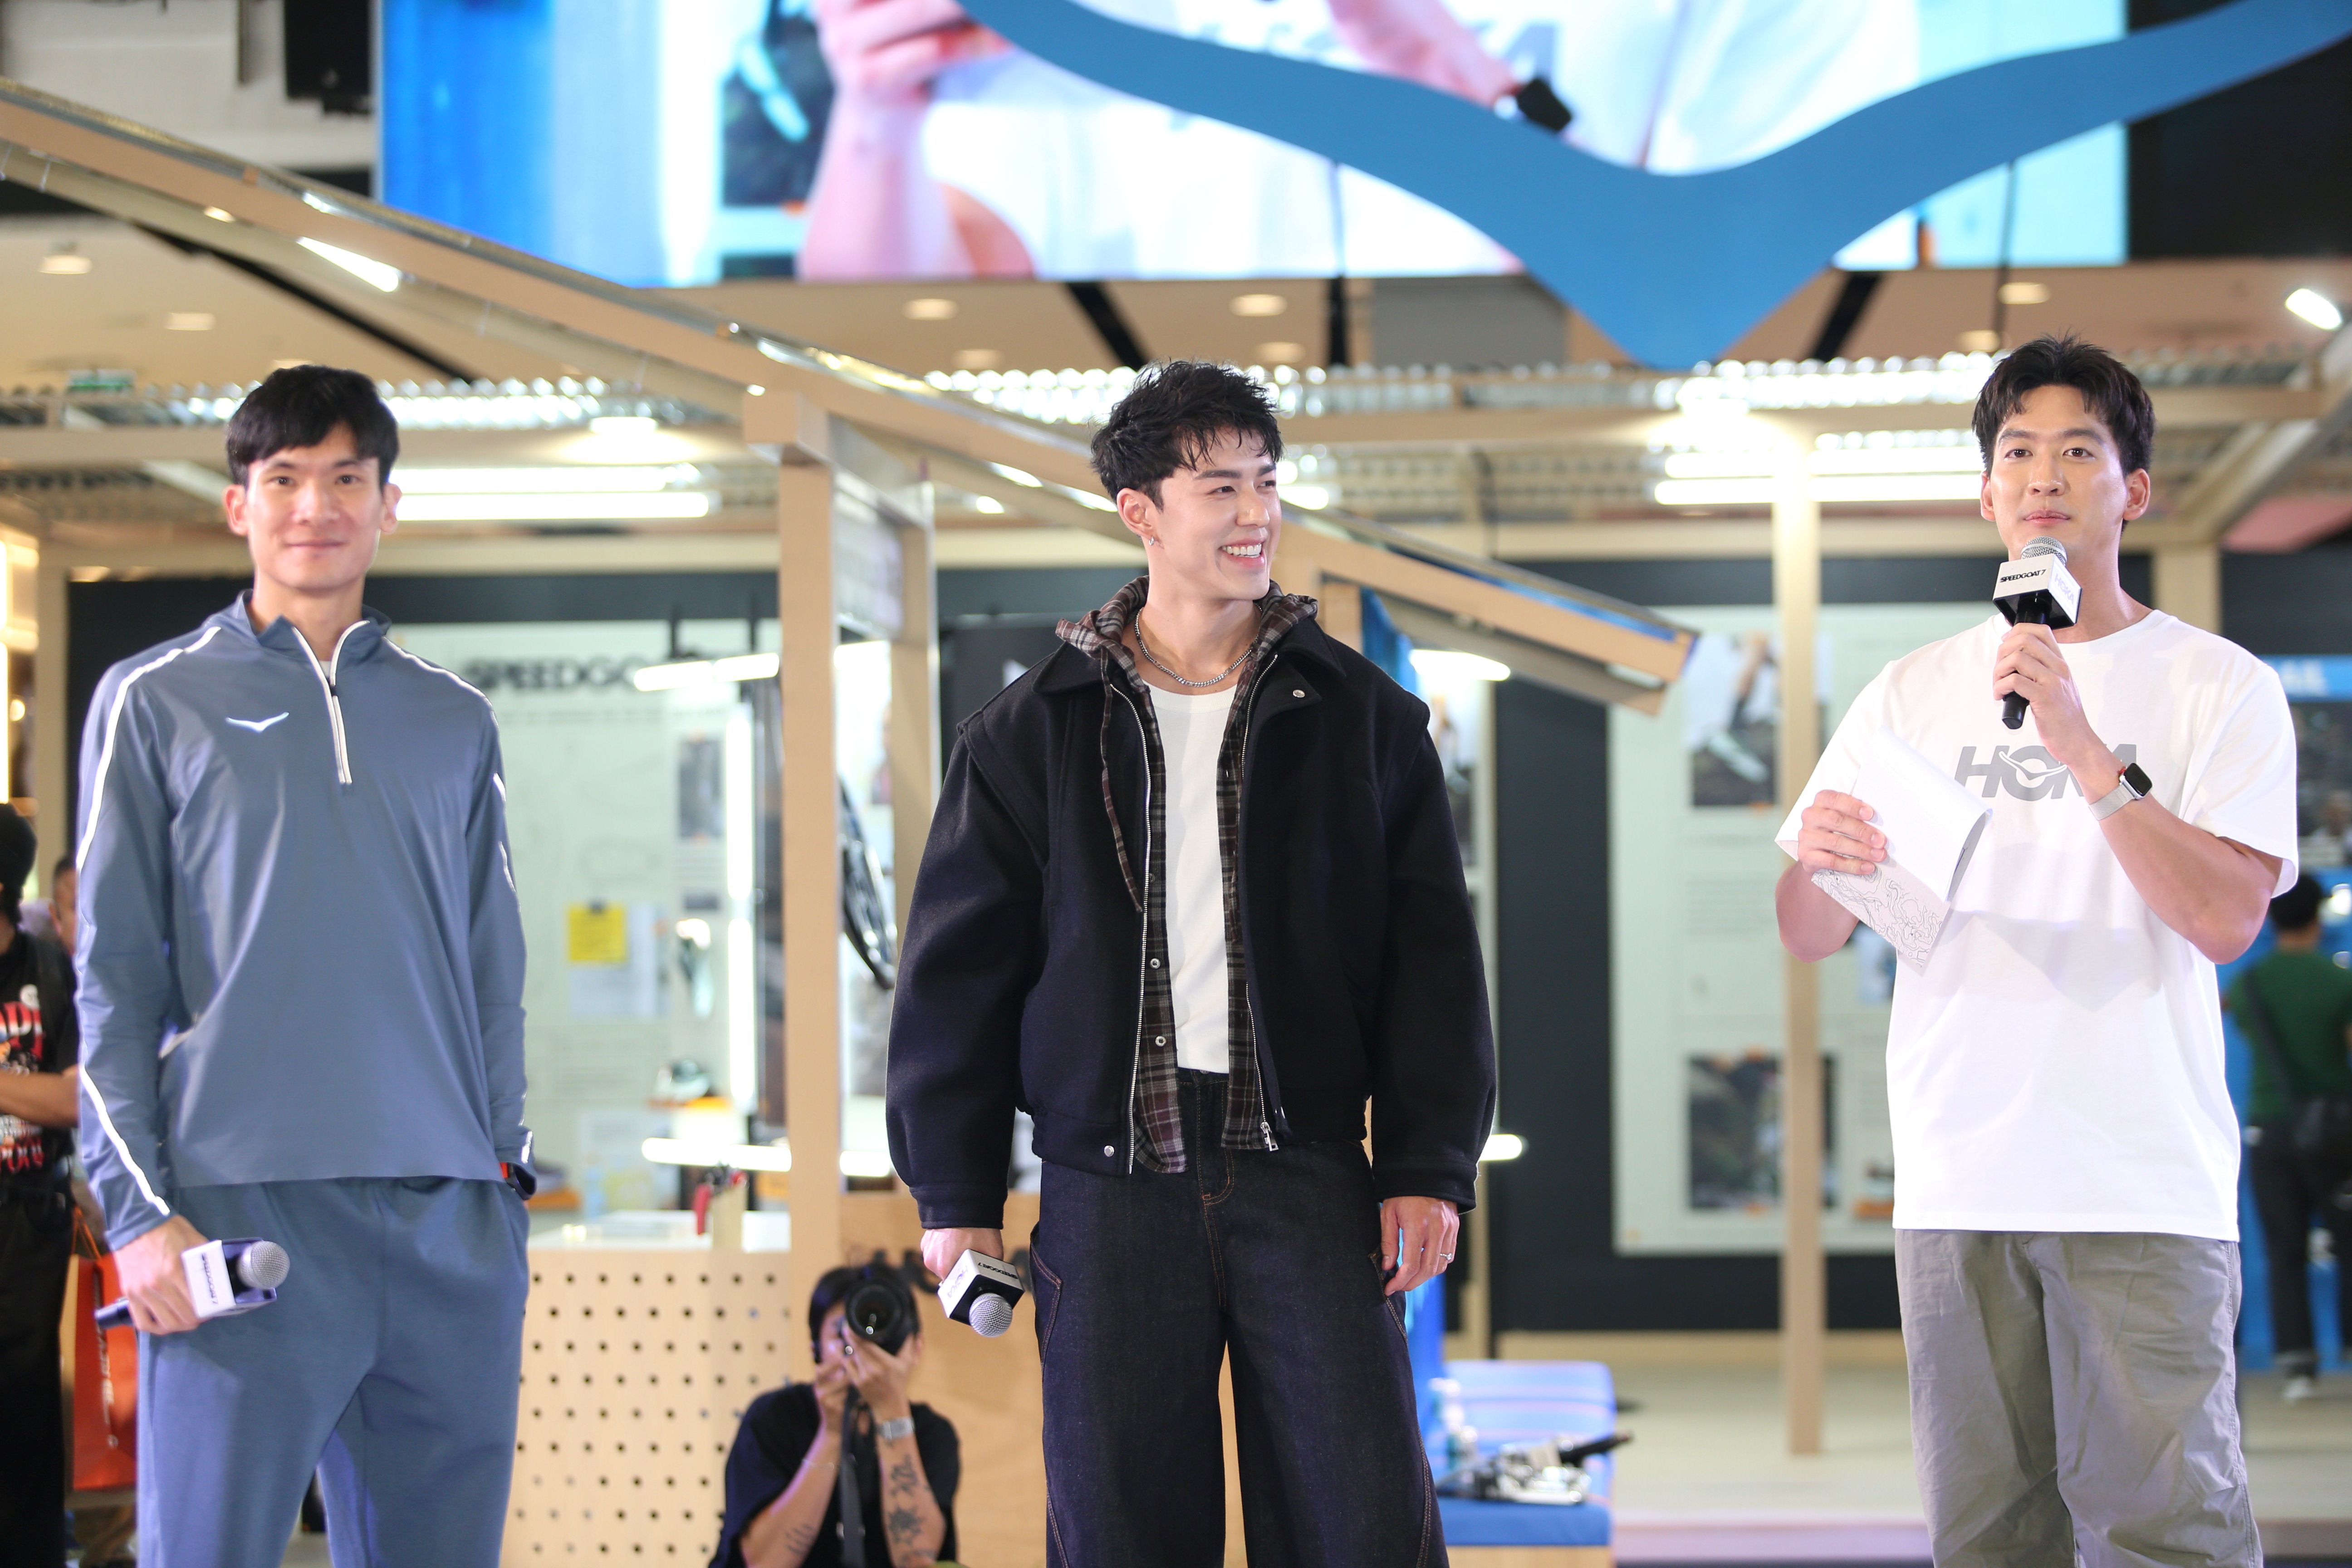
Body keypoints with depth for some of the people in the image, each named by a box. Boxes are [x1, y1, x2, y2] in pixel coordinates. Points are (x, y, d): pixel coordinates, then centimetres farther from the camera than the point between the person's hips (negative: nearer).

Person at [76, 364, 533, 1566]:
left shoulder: (453, 721, 17)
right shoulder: (157, 702, 7)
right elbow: (112, 982, 3)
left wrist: (506, 1164, 10)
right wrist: (139, 1207, -6)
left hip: (447, 1222, 3)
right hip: (245, 1211, -3)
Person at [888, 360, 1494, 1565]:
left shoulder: (1363, 717, 7)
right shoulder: (1034, 732, 6)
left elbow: (1432, 957, 6)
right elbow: (959, 969, 7)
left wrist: (1427, 1167, -2)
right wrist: (955, 1193, 2)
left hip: (1307, 1176, 0)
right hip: (1112, 1187, 0)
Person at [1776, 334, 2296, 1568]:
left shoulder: (2216, 685, 4)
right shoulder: (1914, 693, 14)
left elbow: (2227, 919, -10)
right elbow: (1808, 938, 11)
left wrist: (2084, 748, -18)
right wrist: (1817, 860, -13)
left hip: (2145, 1182, -3)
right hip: (1958, 1183, 4)